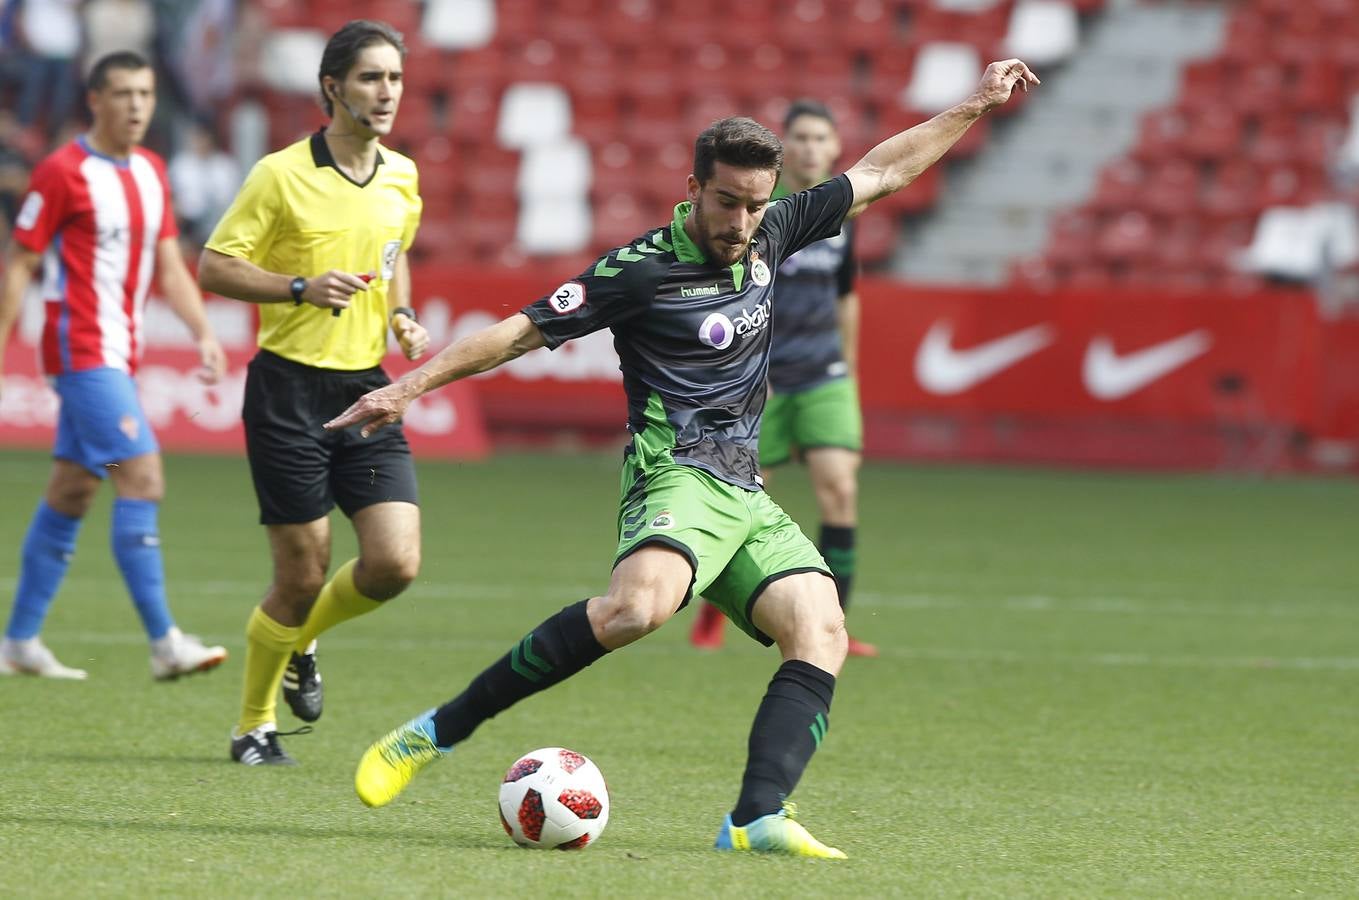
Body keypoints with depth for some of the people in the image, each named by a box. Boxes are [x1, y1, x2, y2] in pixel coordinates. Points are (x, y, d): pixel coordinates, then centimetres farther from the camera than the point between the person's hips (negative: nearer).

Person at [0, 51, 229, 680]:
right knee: (142, 478, -16)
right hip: (81, 350, -8)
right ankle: (163, 642, -18)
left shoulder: (151, 172, 12)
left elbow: (169, 265, 15)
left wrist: (204, 334, 2)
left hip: (117, 356, 8)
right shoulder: (62, 173, -10)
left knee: (70, 494, 11)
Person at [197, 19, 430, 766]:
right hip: (290, 388, -5)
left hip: (366, 390, 5)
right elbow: (214, 266, -7)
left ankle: (301, 641, 23)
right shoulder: (281, 174, -9)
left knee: (396, 563, -8)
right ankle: (253, 726, 18)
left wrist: (401, 316, 8)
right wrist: (303, 289, -19)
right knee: (302, 576, -3)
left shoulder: (401, 177, 8)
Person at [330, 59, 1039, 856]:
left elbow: (880, 174, 24)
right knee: (640, 605, -36)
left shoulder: (767, 238, 13)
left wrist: (975, 107, 26)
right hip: (678, 480, -7)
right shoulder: (643, 270, -6)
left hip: (746, 495, 7)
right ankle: (440, 731, -26)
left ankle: (758, 818, -29)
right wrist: (413, 385, -11)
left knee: (822, 630, -17)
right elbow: (524, 331, -4)